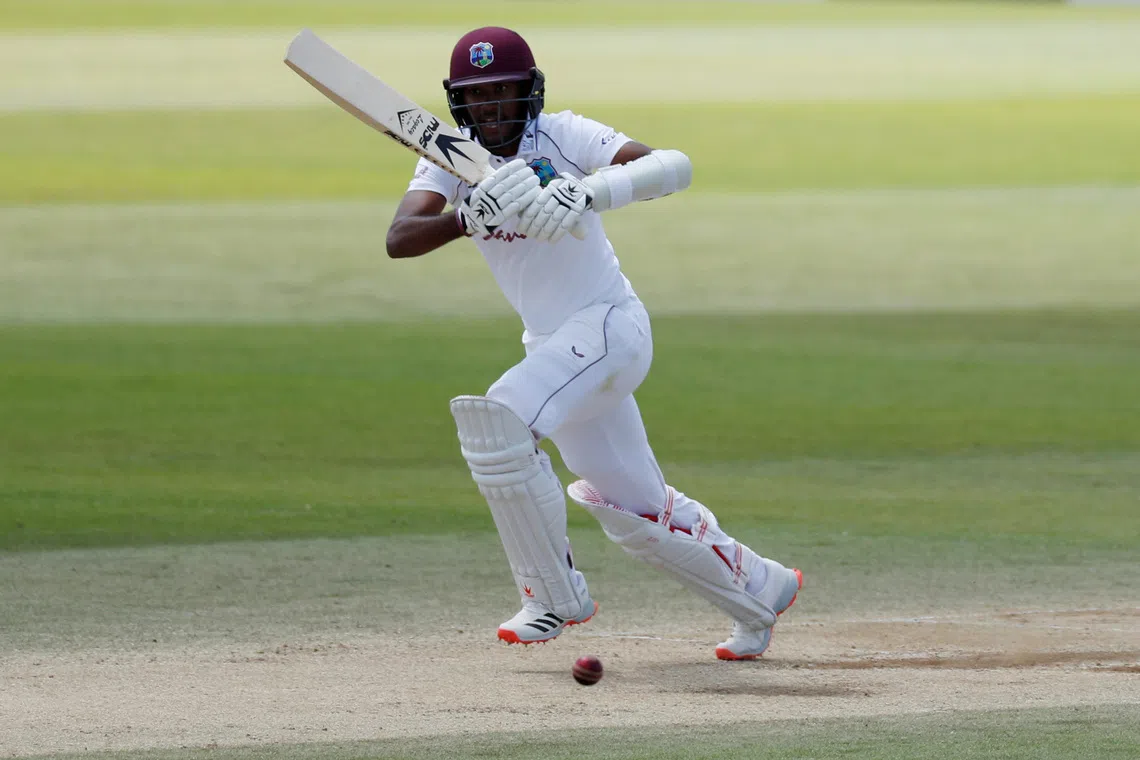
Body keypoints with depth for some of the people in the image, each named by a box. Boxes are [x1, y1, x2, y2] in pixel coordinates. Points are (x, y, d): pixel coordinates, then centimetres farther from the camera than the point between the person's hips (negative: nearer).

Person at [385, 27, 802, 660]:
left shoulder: (562, 137, -15)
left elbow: (676, 167, -28)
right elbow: (399, 239, -19)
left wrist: (589, 192, -45)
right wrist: (466, 220, -39)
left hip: (608, 324, -7)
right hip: (551, 345, 7)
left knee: (498, 420, -27)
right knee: (636, 512, 13)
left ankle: (555, 595, -13)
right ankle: (761, 591, 33)